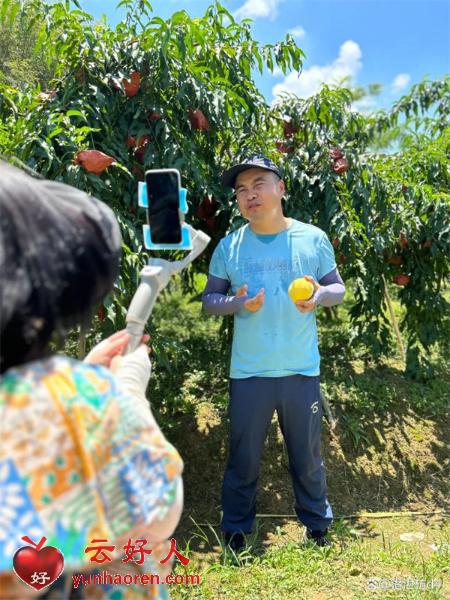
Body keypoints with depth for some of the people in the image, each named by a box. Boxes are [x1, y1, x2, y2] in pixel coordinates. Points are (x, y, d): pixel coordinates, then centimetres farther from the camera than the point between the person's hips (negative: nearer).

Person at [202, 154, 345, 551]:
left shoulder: (313, 238, -1)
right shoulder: (229, 246, -1)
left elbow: (339, 288, 7)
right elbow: (209, 299, 4)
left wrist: (321, 294, -16)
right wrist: (236, 302, -17)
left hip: (302, 370, 1)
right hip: (248, 373, 0)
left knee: (308, 456, 17)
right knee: (243, 459, 12)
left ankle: (318, 526, 40)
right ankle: (235, 531, 34)